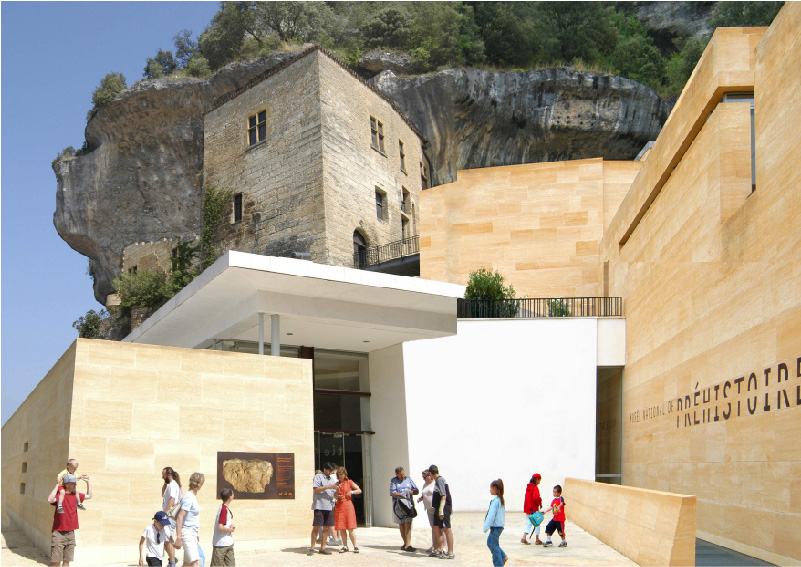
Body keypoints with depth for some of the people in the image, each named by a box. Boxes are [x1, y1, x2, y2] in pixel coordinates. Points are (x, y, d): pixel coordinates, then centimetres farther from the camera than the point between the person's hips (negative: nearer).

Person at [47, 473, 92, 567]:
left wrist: (88, 482, 19)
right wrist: (57, 485, -24)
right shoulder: (59, 494, -9)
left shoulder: (76, 495, 11)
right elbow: (50, 500, -31)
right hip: (59, 533, -6)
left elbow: (89, 496, 28)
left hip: (70, 533, 6)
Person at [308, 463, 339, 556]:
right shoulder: (318, 477, 2)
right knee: (316, 527, -5)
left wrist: (336, 489, -1)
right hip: (319, 506, -6)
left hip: (329, 506, 6)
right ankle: (312, 548, 1)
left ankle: (322, 548, 10)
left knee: (325, 528, 6)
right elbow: (315, 489, -10)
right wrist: (328, 487, -15)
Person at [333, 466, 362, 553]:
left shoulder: (349, 482, 4)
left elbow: (359, 490, 3)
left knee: (350, 528, -8)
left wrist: (352, 492, -13)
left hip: (348, 505, -4)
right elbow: (334, 496, 17)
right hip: (339, 506, 4)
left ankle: (355, 546, -3)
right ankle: (345, 546, 8)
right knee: (341, 528, 1)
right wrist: (337, 496, -5)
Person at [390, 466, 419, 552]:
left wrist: (412, 491, -8)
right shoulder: (394, 481, 5)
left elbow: (417, 491, 14)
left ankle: (407, 545, -14)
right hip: (398, 505, -1)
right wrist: (402, 495, -22)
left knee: (408, 524, -10)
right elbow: (393, 492, -8)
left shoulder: (409, 480, 13)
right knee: (401, 525, 6)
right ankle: (406, 544, 19)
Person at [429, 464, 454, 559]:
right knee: (436, 528, 16)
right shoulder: (437, 480, 15)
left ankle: (450, 553, -4)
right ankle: (439, 549, 27)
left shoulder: (440, 480, -14)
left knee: (447, 529, -7)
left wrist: (441, 510, -23)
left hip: (444, 508, -10)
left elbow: (444, 496, -20)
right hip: (438, 509, 10)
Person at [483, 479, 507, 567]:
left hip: (496, 526, -9)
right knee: (490, 542, 20)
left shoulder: (495, 500, -19)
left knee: (494, 545, 0)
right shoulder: (501, 500, 9)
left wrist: (486, 527, -16)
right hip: (500, 525, 9)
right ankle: (503, 557, 20)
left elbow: (491, 515, -21)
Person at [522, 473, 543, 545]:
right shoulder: (535, 487, -16)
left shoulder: (528, 487, 8)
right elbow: (536, 498, -28)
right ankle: (537, 540, 13)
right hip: (534, 508, -7)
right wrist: (540, 503, -10)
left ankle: (524, 538, 0)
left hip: (527, 508, 7)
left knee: (528, 523, 12)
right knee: (537, 523, 6)